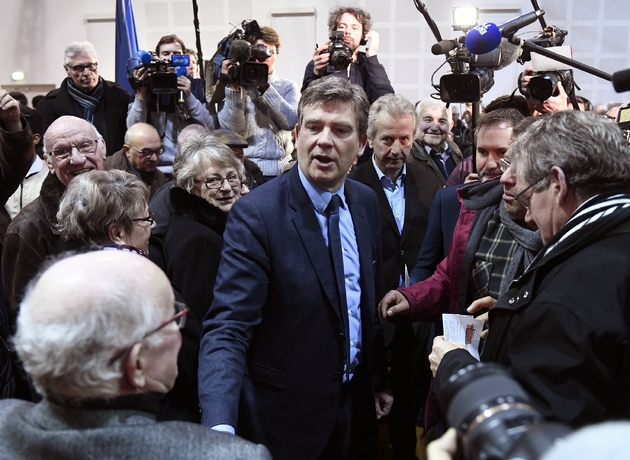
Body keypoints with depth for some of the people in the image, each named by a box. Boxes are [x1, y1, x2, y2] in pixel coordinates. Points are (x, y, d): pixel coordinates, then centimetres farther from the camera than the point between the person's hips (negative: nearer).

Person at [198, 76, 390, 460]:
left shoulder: (367, 203, -1)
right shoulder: (256, 213, -21)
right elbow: (227, 329, -26)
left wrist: (379, 379, 15)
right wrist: (220, 426, -39)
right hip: (285, 417, -5)